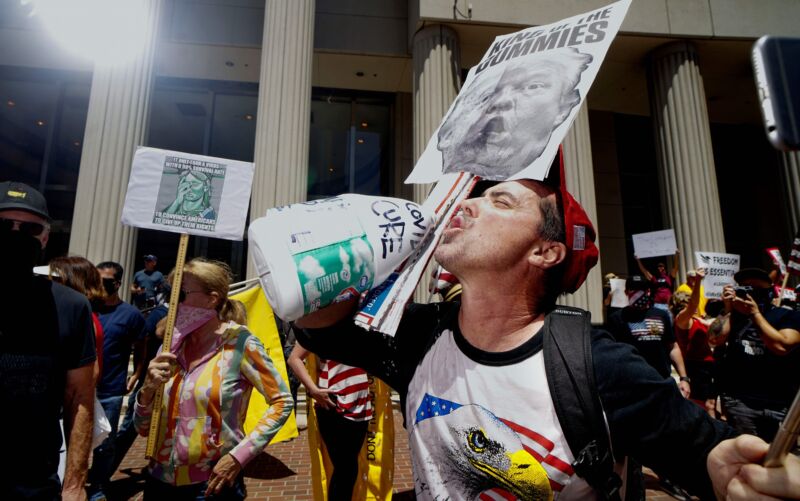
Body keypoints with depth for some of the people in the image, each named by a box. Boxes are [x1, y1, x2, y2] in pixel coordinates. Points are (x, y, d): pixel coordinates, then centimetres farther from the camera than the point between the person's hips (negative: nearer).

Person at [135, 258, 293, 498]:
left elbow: (282, 402, -11)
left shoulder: (238, 342, -13)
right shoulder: (172, 345, 1)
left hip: (212, 483, -5)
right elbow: (143, 428, 6)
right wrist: (148, 389, -13)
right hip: (160, 481, 5)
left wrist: (239, 456, -16)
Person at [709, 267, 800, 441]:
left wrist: (755, 313, -11)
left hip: (780, 403, -1)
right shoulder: (735, 314, 7)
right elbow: (715, 339, -6)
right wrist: (728, 309, -5)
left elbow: (781, 346, -15)